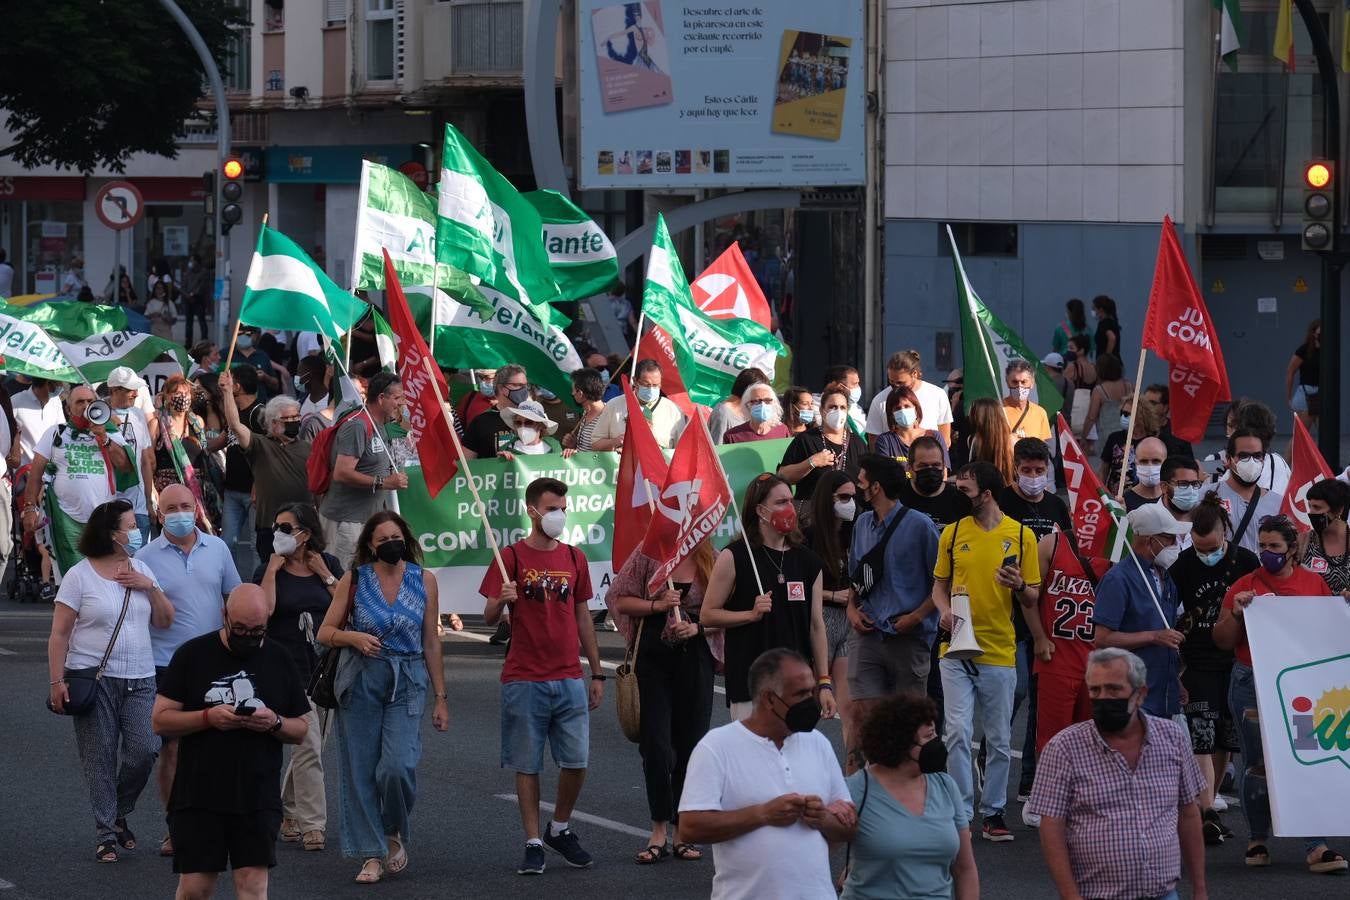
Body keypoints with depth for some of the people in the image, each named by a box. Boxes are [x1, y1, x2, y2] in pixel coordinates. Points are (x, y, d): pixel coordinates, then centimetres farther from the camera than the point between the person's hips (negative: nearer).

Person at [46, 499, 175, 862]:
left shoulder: (140, 570, 12)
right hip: (95, 679, -4)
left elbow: (165, 621, 13)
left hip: (139, 679, 4)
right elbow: (59, 634, -4)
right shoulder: (80, 575, -3)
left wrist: (150, 587, -3)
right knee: (100, 758, -3)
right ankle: (106, 835, 4)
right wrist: (57, 681, -12)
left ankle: (119, 815, 15)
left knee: (143, 750, -8)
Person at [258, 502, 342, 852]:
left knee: (308, 747, 11)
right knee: (308, 746, -13)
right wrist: (273, 569, -12)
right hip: (288, 669, -4)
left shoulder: (328, 564, 7)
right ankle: (311, 824, -10)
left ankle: (288, 813, 28)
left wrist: (324, 574, -6)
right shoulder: (268, 570, 0)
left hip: (326, 666, 4)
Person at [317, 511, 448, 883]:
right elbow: (325, 633, 4)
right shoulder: (354, 580, 2)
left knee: (397, 766, -16)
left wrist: (441, 697, 6)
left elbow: (431, 643, 7)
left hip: (407, 684, -1)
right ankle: (372, 854, 9)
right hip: (360, 682, 1)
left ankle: (394, 834, 12)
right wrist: (353, 637, -17)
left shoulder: (423, 581, 3)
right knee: (360, 770, -1)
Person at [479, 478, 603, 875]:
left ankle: (560, 829, 21)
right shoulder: (512, 557, -2)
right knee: (527, 765, 1)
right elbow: (489, 617, -3)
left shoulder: (574, 559, 10)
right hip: (524, 679, -3)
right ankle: (533, 844, 8)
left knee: (576, 761, 0)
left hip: (569, 679, 3)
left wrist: (597, 673, 14)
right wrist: (500, 601, -27)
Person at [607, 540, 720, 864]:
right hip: (653, 657, -1)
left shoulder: (712, 560, 2)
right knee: (655, 744, -3)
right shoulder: (648, 554, -1)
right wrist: (658, 605, -11)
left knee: (691, 744, 4)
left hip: (695, 657, 1)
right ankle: (659, 832, 6)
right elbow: (618, 599, 2)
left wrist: (697, 626, -12)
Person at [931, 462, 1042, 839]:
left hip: (1000, 651, 0)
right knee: (958, 732, -9)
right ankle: (961, 811, -3)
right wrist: (945, 608, -8)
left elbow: (1033, 596, 4)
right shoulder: (953, 533, 6)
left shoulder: (1021, 535, 0)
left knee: (1000, 740, 7)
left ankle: (993, 811, 17)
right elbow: (940, 583, 13)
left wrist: (1019, 586, -18)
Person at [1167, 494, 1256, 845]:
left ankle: (1209, 801, 21)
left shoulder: (1246, 562, -2)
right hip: (1198, 664, -2)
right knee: (1200, 737, -12)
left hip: (1237, 662, 2)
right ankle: (1207, 814, -16)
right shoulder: (1182, 567, -6)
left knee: (1225, 739, 8)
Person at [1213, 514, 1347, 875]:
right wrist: (1236, 614, -14)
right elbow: (1222, 641, 4)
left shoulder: (1315, 584, 7)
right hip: (1253, 686, -1)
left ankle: (1316, 847, -4)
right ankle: (1257, 840, 19)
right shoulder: (1245, 586, 2)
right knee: (1257, 764, 6)